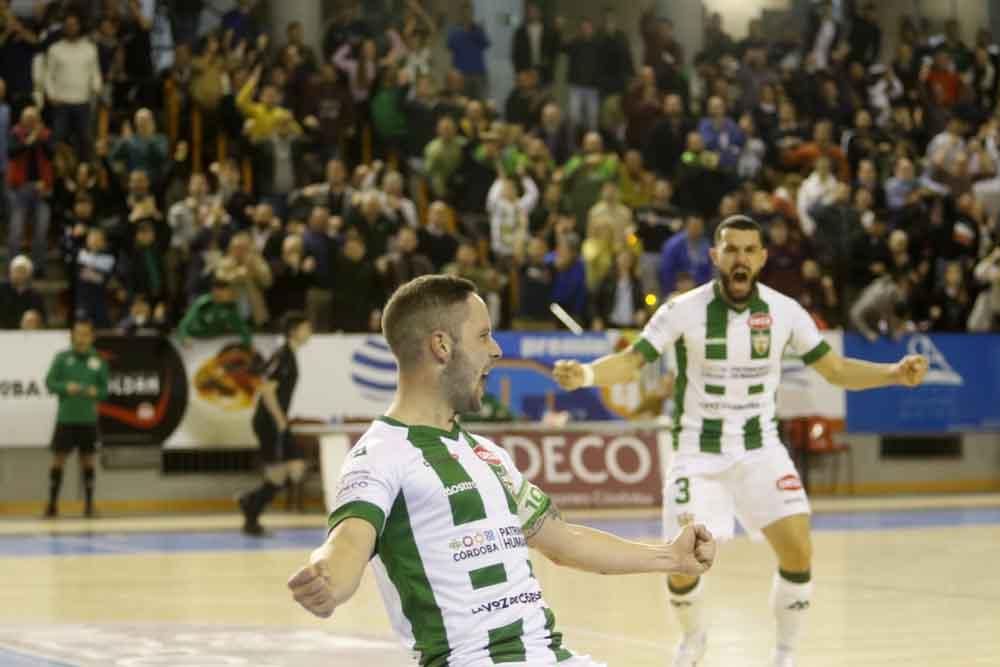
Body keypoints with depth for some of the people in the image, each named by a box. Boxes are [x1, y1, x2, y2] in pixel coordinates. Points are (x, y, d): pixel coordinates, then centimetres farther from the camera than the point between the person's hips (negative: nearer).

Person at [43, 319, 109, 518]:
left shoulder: (98, 361, 4)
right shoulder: (62, 358, 0)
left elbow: (104, 389, 8)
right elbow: (50, 382, 0)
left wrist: (95, 392, -14)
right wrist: (66, 387, -17)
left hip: (88, 419, 1)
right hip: (65, 418, -1)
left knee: (88, 461, 6)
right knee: (58, 459, -1)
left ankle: (89, 503, 13)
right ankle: (52, 503, 6)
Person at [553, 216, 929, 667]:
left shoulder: (784, 312, -5)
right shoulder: (684, 311, -12)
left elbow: (835, 369, 3)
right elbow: (630, 362, -12)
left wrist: (894, 374, -12)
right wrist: (585, 374, -32)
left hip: (760, 449, 2)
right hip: (698, 453, -2)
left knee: (797, 549, -15)